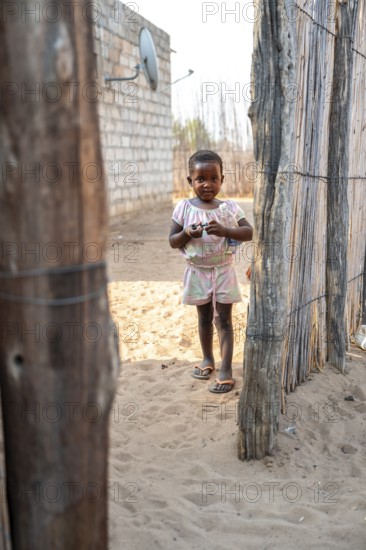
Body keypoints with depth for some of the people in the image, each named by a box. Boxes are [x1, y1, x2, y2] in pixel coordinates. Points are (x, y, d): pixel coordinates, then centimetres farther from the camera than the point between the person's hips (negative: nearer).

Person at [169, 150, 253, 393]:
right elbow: (172, 241, -3)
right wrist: (188, 233, -23)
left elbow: (249, 233, -14)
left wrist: (223, 230, -28)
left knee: (224, 319, 0)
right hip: (197, 272, 1)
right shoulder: (184, 208, -4)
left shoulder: (229, 207, -5)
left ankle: (226, 370, 3)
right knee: (204, 317, 16)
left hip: (223, 271, -1)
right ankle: (207, 359, 34)